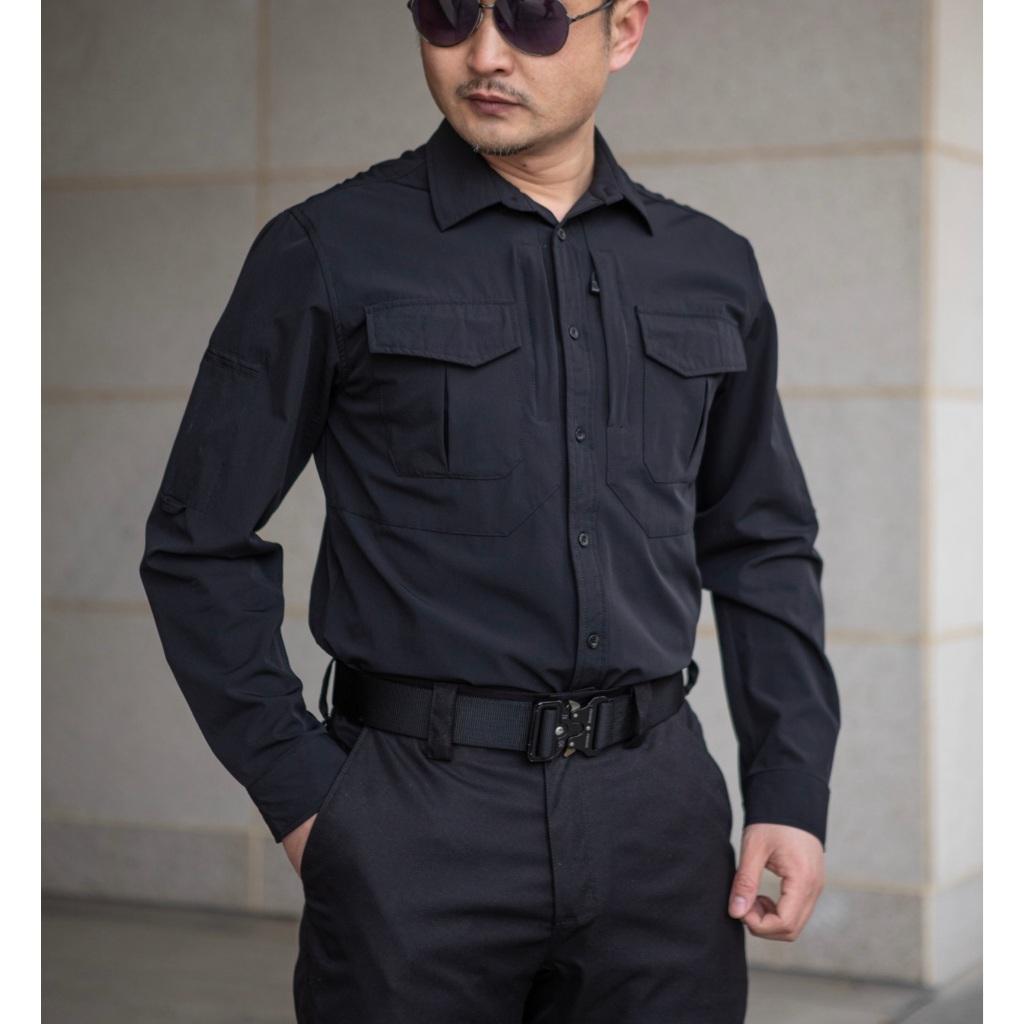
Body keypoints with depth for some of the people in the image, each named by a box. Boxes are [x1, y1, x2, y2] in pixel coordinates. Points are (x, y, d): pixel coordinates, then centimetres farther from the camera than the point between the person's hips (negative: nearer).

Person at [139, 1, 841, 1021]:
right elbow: (201, 547, -1)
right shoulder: (327, 254, -3)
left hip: (658, 815, 3)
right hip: (418, 821, -3)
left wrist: (791, 791, 6)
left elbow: (762, 547, 14)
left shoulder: (713, 269, 8)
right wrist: (302, 794, -6)